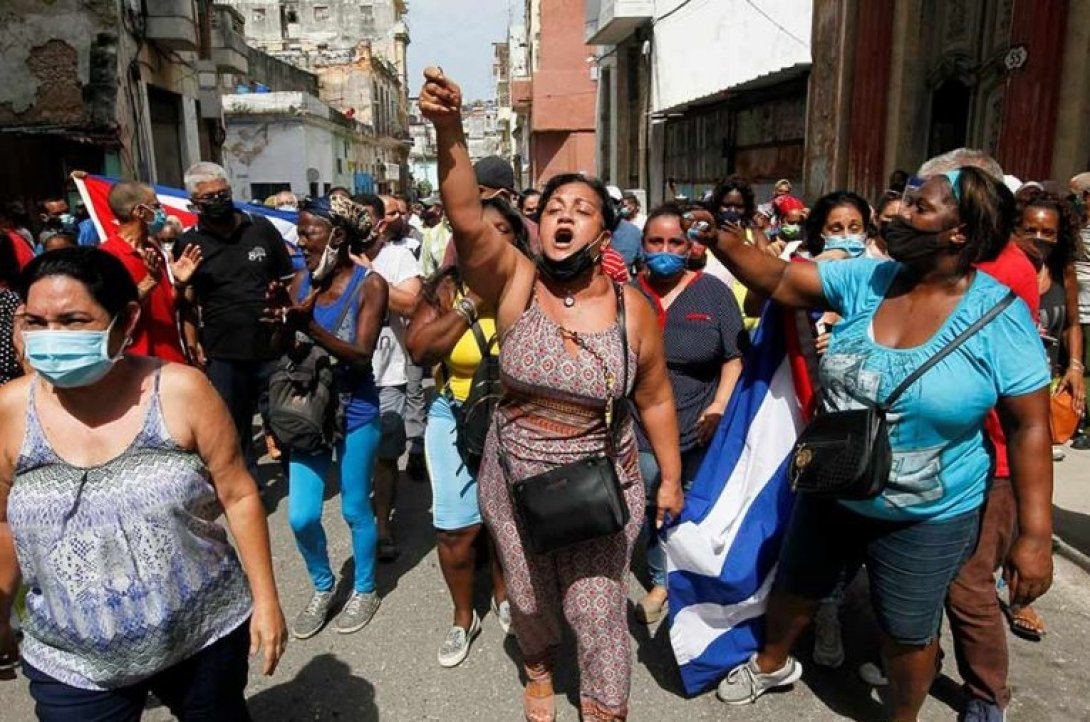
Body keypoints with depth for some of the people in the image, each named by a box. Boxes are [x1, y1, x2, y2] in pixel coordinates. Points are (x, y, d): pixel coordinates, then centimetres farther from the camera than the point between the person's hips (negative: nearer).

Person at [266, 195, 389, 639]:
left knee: (355, 510, 11)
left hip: (355, 413, -4)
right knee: (301, 517, 6)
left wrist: (308, 324, -29)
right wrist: (280, 318, -19)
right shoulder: (301, 281, 1)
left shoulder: (369, 284, -12)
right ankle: (322, 588, 32)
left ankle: (364, 590, 34)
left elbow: (360, 356, -19)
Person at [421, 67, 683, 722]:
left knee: (599, 615, 8)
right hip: (515, 482, 2)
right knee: (528, 602, 22)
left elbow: (655, 399, -1)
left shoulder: (632, 309, -11)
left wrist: (671, 478, 5)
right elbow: (467, 218, -30)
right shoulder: (515, 284, -13)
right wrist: (450, 129, -43)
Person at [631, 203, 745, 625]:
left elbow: (735, 355, -1)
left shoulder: (713, 292, -3)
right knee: (654, 511, 13)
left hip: (701, 430, -1)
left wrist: (719, 406, -13)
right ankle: (660, 582, 35)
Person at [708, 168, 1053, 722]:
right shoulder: (867, 279, -8)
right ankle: (772, 664, 55)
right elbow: (778, 281, -8)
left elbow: (1030, 427, -15)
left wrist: (1035, 534, -16)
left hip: (927, 519, -4)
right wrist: (721, 240, -25)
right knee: (793, 591, 23)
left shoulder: (999, 316, -18)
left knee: (907, 636, 17)